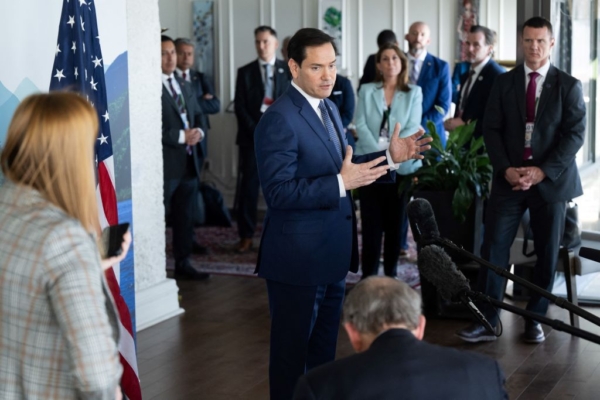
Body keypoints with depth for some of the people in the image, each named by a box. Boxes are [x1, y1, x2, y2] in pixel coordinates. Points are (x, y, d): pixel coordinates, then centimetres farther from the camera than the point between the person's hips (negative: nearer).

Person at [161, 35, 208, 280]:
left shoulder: (186, 87, 17)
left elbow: (198, 116, 21)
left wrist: (199, 131, -1)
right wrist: (181, 136, -17)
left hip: (189, 162, 8)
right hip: (166, 164, -8)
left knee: (185, 217, 14)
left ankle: (183, 264, 22)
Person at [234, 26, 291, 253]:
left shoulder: (289, 71, 7)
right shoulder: (245, 72, 7)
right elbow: (240, 108, 2)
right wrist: (257, 132, -9)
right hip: (251, 138, 0)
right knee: (249, 187, -1)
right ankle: (246, 236, 5)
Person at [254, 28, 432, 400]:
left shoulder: (329, 108, 9)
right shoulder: (279, 120, -19)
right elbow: (279, 192, -25)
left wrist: (390, 157, 4)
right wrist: (341, 183, -31)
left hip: (331, 255, 9)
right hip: (298, 260, -9)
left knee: (324, 348, 22)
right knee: (292, 351, 6)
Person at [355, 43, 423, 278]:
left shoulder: (414, 93, 6)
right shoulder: (367, 91, 7)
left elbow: (413, 127, -4)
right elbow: (361, 125, -2)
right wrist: (380, 152, -15)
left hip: (401, 165, 0)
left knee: (395, 220, 5)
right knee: (371, 221, -2)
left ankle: (391, 273, 13)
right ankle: (369, 274, 3)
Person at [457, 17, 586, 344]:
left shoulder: (569, 86, 1)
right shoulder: (503, 83, 7)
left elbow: (575, 134, -6)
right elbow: (491, 130, 3)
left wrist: (543, 171, -16)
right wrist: (506, 169, -12)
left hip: (550, 179, -1)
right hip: (509, 178, 1)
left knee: (547, 253, 6)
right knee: (493, 248, -6)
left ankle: (535, 320, 19)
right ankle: (486, 322, -2)